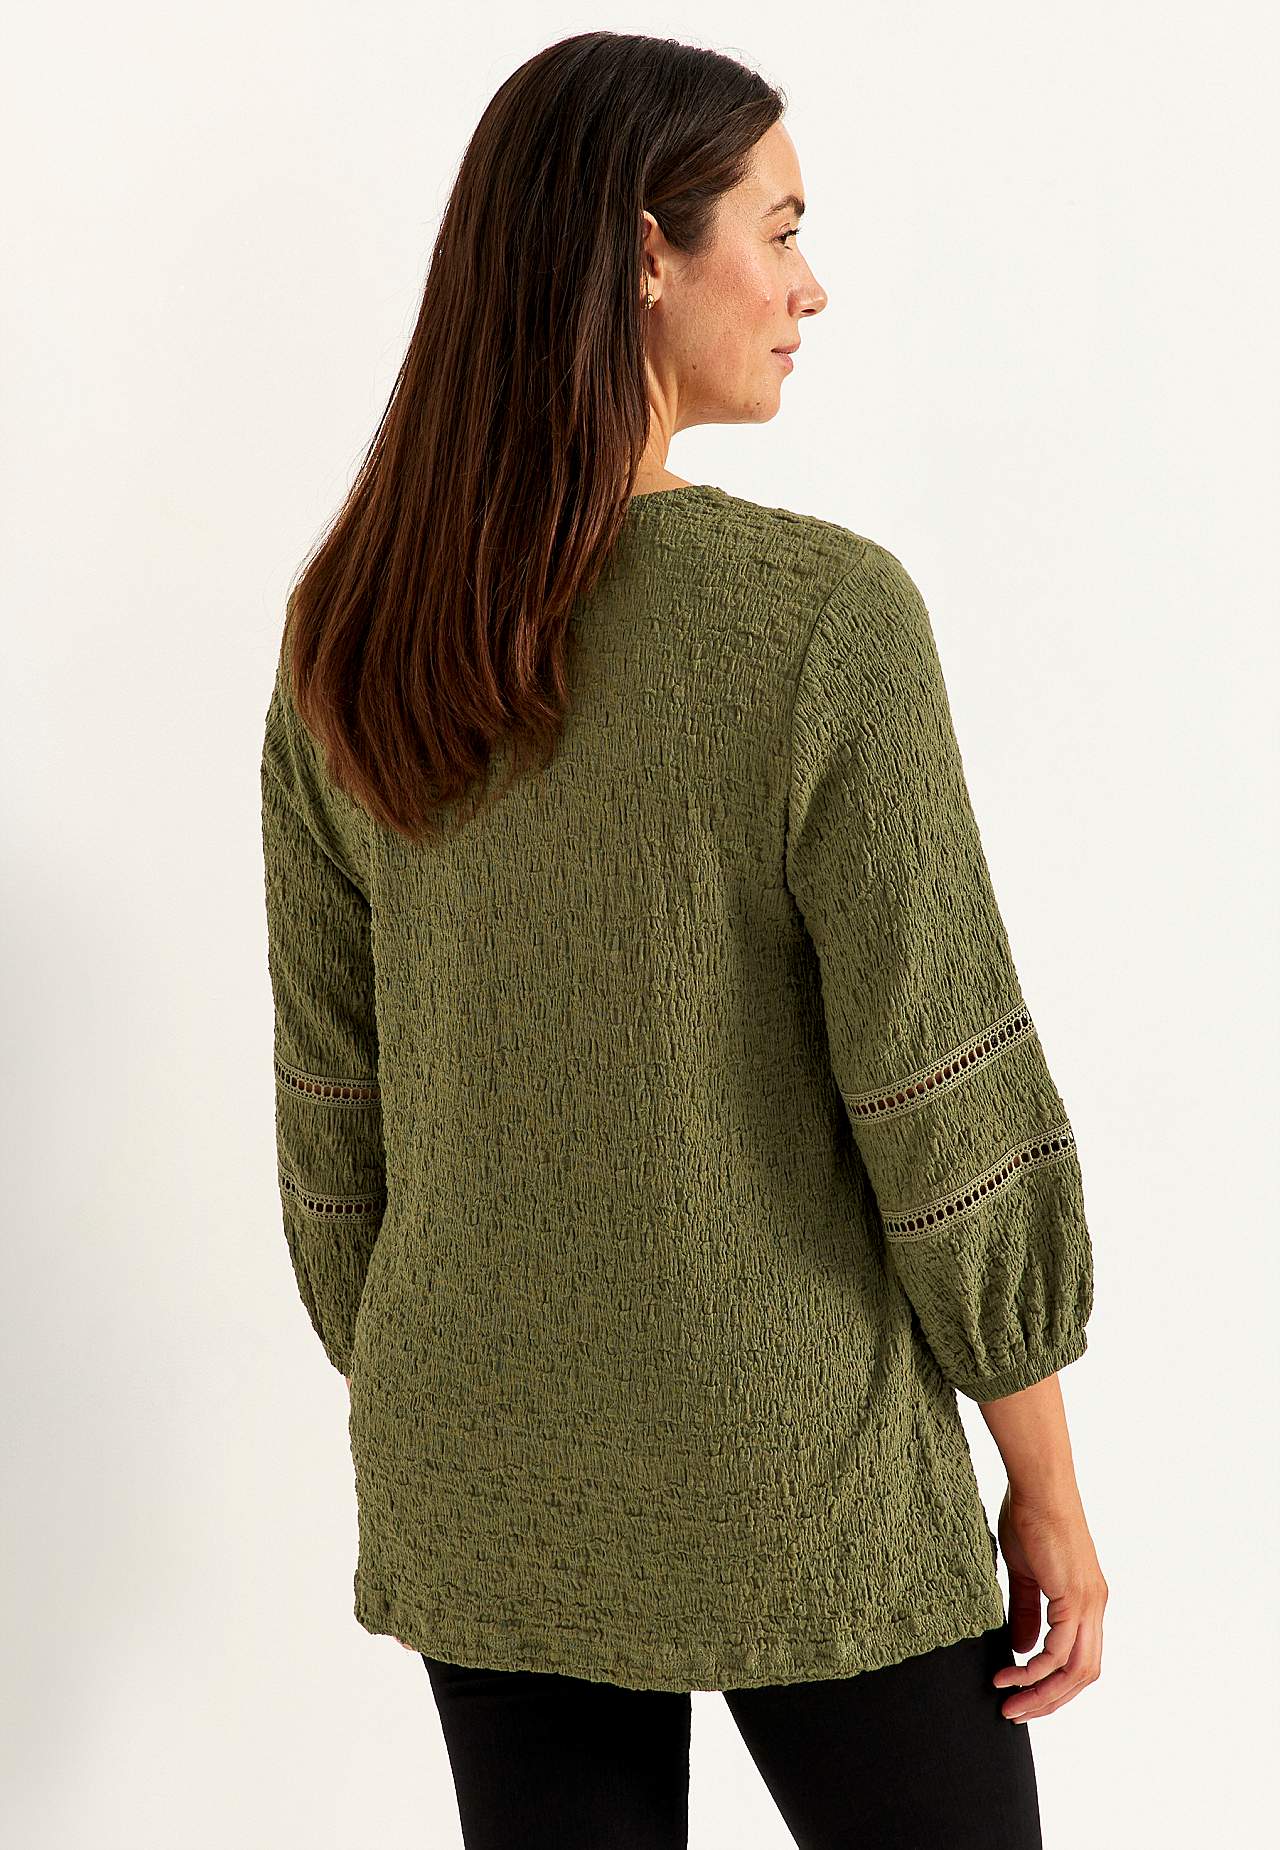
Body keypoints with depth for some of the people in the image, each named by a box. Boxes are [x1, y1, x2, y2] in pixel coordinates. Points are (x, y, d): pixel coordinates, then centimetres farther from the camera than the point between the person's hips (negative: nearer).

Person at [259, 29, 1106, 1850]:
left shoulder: (351, 635, -3)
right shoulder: (821, 618, -19)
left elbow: (331, 1092, 4)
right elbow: (942, 1097, -16)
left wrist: (405, 1419, 16)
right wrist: (1048, 1488, -4)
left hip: (476, 1481, 5)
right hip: (797, 1488, -4)